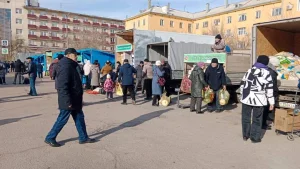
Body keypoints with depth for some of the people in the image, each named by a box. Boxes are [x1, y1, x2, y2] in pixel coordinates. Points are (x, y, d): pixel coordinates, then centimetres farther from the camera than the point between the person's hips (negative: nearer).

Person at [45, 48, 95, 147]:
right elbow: (63, 86, -26)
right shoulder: (66, 67, -19)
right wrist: (68, 101, -26)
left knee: (79, 118, 14)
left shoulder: (70, 66, 14)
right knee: (62, 120, 2)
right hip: (68, 101, -10)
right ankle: (50, 138, 18)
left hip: (74, 100, 10)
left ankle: (83, 138, 23)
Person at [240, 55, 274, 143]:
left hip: (246, 98, 3)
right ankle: (255, 137, 17)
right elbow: (269, 90, -5)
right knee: (257, 119, 9)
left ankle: (245, 135, 25)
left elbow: (242, 84, 9)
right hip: (259, 100, -3)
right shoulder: (266, 73, -3)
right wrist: (272, 102, 0)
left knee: (246, 117, 15)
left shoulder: (249, 71, 7)